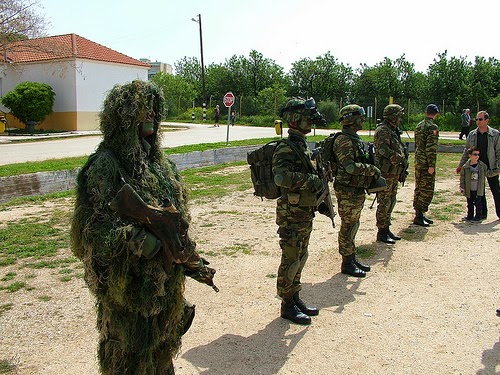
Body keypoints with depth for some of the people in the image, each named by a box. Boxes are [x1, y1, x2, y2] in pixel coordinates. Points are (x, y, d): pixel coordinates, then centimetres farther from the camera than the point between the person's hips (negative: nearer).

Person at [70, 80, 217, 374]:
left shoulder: (158, 162, 7)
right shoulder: (106, 165, -16)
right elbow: (98, 228, -22)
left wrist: (192, 262, 11)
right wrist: (153, 246, -27)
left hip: (167, 281, 7)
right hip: (130, 283, -7)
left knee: (163, 348, 22)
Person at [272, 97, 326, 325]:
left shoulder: (303, 145, 12)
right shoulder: (286, 148, -18)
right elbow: (282, 177, -34)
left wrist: (321, 199, 20)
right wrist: (311, 180, -26)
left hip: (305, 213, 9)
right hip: (291, 214, -9)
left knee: (300, 257, 17)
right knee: (291, 259, 0)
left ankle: (295, 299, 30)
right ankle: (287, 305, 13)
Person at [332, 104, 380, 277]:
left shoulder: (355, 139, 14)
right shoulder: (343, 140, -17)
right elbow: (350, 166, -25)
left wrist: (372, 173, 9)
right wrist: (372, 169, -16)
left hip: (357, 190, 10)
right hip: (348, 191, -10)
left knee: (352, 225, 17)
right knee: (348, 227, 0)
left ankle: (352, 259, 28)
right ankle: (347, 264, 10)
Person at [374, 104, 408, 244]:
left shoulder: (394, 130, 17)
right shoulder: (383, 130, -14)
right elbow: (383, 149, -27)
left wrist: (402, 168, 14)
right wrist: (400, 159, -24)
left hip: (393, 173, 10)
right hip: (385, 173, -10)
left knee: (391, 201, 15)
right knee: (384, 203, -3)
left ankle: (386, 229, 25)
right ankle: (381, 232, 4)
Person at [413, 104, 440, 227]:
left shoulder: (419, 125, 13)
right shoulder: (432, 127, -14)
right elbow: (431, 148, -20)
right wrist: (432, 165, -19)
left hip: (418, 162, 9)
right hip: (426, 164, -9)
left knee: (419, 189, 14)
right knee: (427, 190, -4)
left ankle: (419, 214, 22)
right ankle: (419, 216, -4)